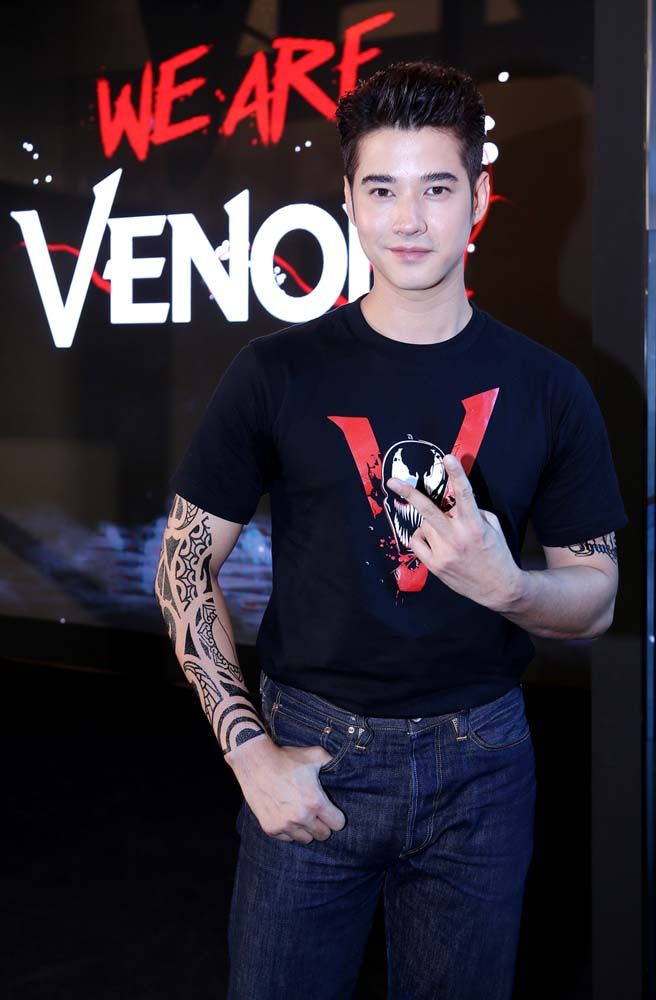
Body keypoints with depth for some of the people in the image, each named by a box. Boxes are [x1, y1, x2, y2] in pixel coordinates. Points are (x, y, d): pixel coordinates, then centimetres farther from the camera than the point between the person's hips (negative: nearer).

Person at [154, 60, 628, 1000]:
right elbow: (185, 566, -1)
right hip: (312, 755, -1)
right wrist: (250, 750, -8)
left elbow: (596, 599, 3)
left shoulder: (546, 386, -1)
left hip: (479, 760, 1)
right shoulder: (277, 371, -4)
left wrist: (505, 585, -19)